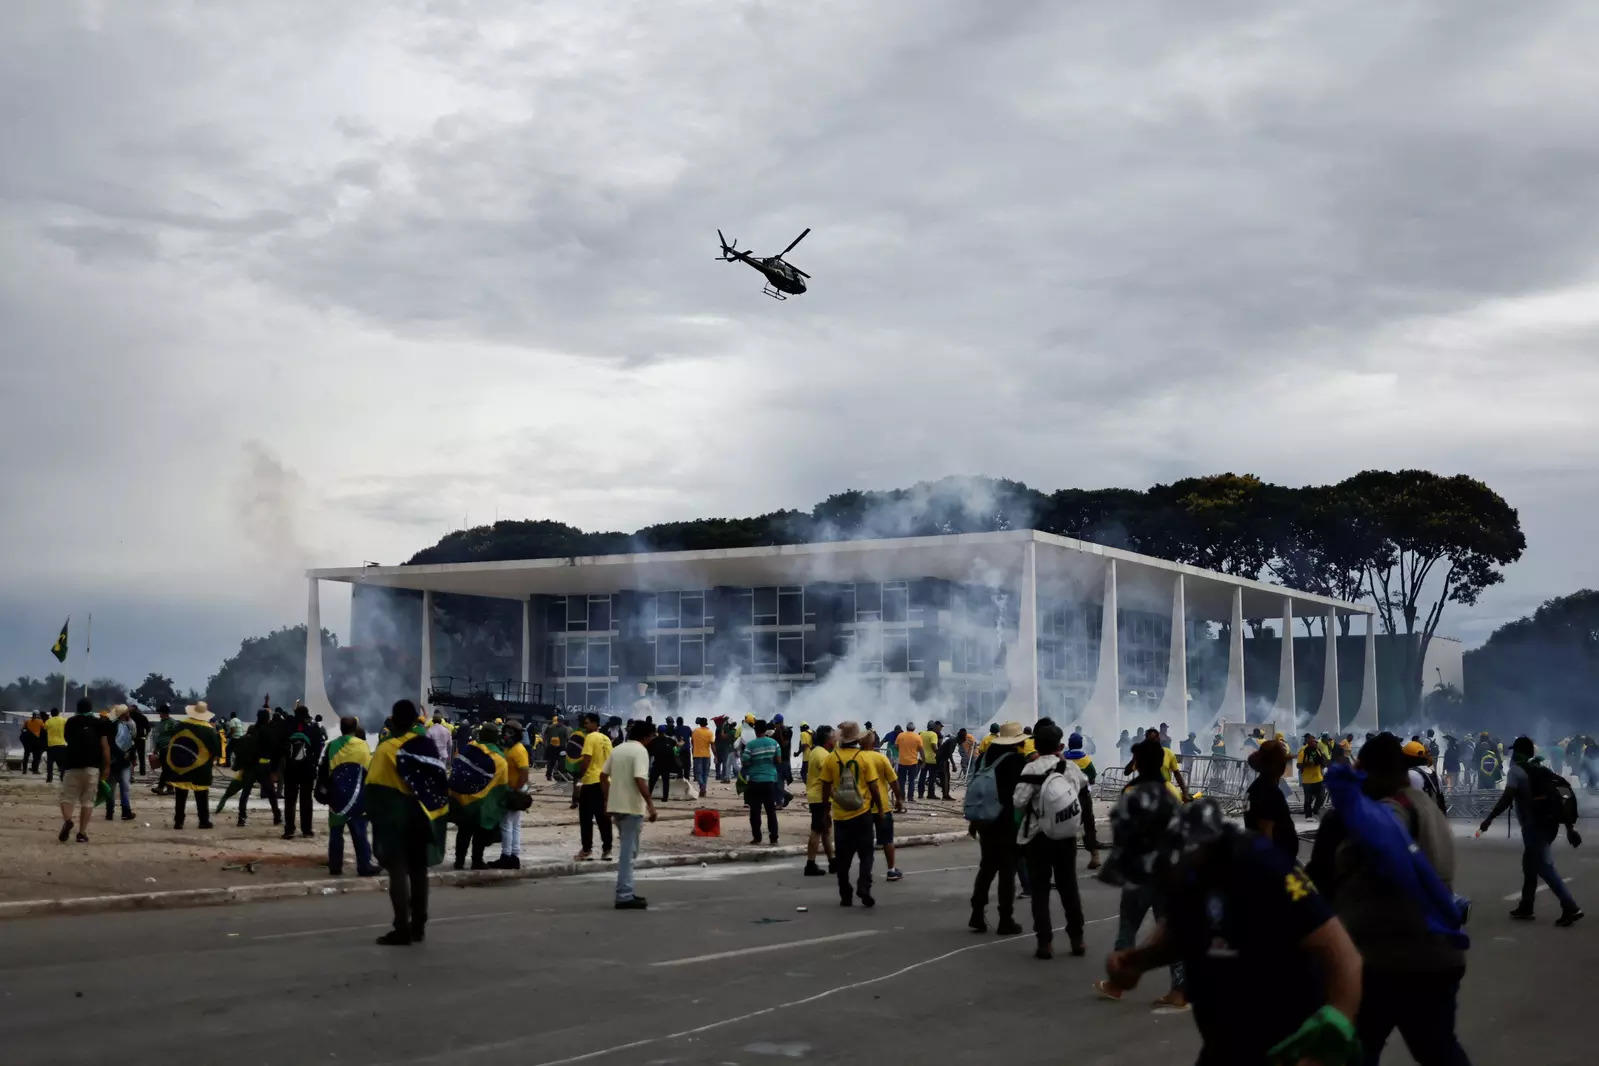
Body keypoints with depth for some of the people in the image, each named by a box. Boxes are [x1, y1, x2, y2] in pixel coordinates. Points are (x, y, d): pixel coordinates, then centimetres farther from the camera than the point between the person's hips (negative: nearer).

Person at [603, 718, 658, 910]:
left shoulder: (618, 749, 13)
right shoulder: (640, 751, -12)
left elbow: (603, 775, 14)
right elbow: (640, 779, -23)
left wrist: (607, 799, 20)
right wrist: (650, 804, -20)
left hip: (616, 806, 8)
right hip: (631, 807, -8)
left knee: (628, 849, 18)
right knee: (628, 851, -5)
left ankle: (626, 892, 21)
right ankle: (624, 896, -6)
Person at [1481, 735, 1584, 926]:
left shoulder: (1516, 771, -5)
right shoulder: (1542, 771, 18)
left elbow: (1506, 799, -18)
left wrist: (1489, 818, -9)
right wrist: (1569, 828, 17)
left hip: (1534, 825, -8)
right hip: (1550, 824, 8)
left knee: (1545, 867, -9)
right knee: (1530, 865, 19)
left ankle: (1571, 908, -18)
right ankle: (1525, 908, 24)